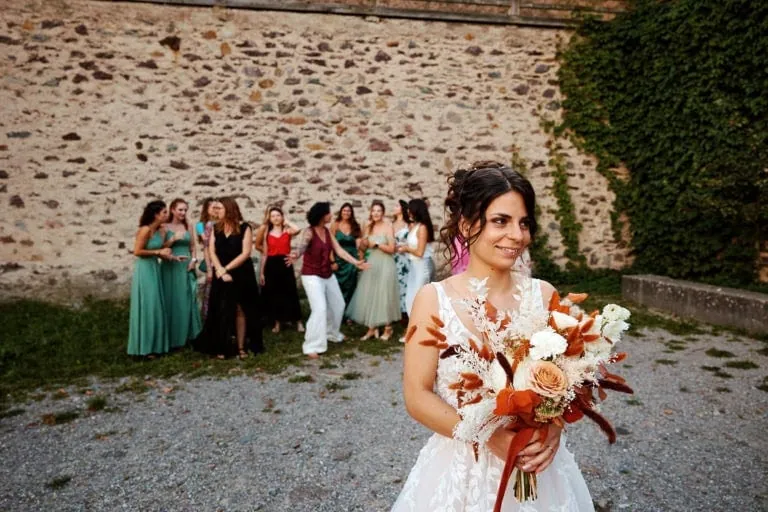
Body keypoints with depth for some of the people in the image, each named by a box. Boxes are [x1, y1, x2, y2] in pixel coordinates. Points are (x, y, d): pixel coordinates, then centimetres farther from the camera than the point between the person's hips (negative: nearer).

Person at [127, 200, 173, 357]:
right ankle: (144, 347, 9)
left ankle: (154, 344, 23)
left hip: (155, 269, 8)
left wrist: (171, 257, -3)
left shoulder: (161, 230, 7)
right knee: (146, 308, -2)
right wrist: (158, 252, -15)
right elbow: (137, 252, -19)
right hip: (144, 270, -8)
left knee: (156, 307, 12)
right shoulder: (145, 230, -17)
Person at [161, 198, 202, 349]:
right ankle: (172, 337, 7)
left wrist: (193, 260, 0)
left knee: (187, 301, 8)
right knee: (172, 301, -1)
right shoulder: (165, 227, -4)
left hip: (186, 267, 4)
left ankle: (187, 334, 20)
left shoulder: (188, 226, 9)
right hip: (171, 267, -4)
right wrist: (173, 239, -21)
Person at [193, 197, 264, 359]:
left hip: (241, 275, -3)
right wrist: (220, 270, -14)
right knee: (222, 312, 4)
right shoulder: (216, 228, 7)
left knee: (240, 310, 3)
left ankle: (240, 347, 8)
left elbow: (246, 253, -11)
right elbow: (212, 252, 0)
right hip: (221, 276, 3)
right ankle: (222, 347, 11)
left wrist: (226, 268, -14)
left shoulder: (244, 228, -5)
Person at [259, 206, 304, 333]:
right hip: (271, 265, 2)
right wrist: (261, 272, 5)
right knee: (273, 294, 6)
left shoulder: (288, 231, 2)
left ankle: (298, 322, 11)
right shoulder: (267, 234, 7)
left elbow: (298, 230, -23)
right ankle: (276, 323, 19)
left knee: (290, 293, 1)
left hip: (285, 264, -2)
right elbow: (264, 254, 8)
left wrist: (286, 222, -5)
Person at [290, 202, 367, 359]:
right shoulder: (309, 232, -17)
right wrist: (296, 255, -60)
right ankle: (312, 346, -11)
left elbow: (339, 250, 1)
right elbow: (303, 245, -38)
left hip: (328, 275, 8)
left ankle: (331, 333, 41)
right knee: (320, 309, -18)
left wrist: (355, 262, -7)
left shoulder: (327, 231, 3)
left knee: (338, 305, 18)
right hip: (312, 276, -8)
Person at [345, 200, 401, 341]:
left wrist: (377, 243, -13)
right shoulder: (369, 227, 8)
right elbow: (363, 248, 11)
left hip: (385, 264, -6)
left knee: (384, 296, 1)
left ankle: (388, 329, 15)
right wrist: (364, 242, -9)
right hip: (371, 264, 6)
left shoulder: (387, 226, -8)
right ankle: (372, 328, 17)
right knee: (369, 296, 6)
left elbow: (391, 249, -13)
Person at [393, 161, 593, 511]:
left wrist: (552, 428, -16)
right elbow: (417, 396, -11)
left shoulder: (543, 295, -5)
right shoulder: (433, 299, -12)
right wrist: (489, 436, -21)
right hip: (462, 469, -2)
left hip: (537, 469, 3)